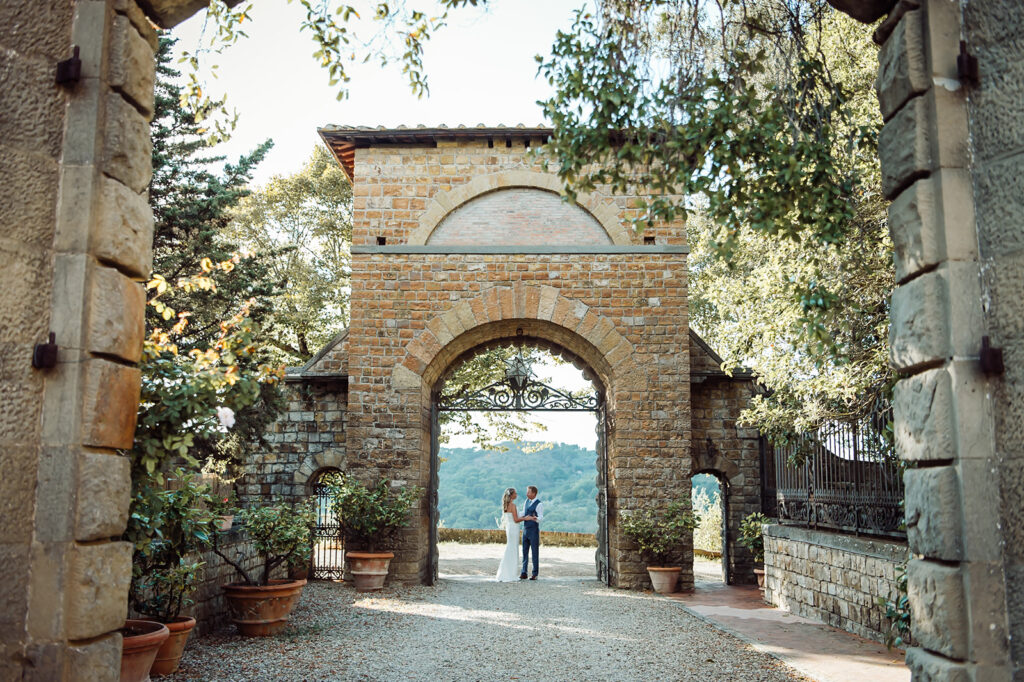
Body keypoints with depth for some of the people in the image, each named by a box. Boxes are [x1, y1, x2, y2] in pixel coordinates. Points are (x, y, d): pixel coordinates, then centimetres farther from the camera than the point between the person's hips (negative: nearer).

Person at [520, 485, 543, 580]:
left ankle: (535, 574, 7)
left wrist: (532, 518, -37)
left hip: (534, 530, -7)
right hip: (525, 529, 7)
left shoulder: (539, 504, -12)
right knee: (525, 552, 8)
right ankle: (524, 573, 12)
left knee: (535, 552, 1)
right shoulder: (526, 501, 10)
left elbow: (541, 518, -19)